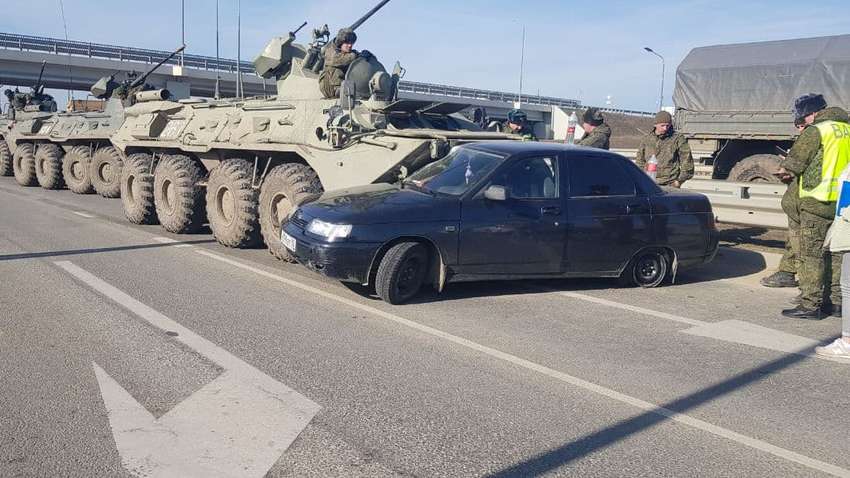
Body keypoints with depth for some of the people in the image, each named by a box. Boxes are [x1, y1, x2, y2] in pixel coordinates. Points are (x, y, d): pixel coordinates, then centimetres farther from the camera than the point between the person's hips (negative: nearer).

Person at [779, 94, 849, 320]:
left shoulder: (815, 131, -11)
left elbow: (794, 161, -8)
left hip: (818, 202, -8)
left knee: (811, 254, -3)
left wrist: (784, 169, 15)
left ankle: (811, 305, -3)